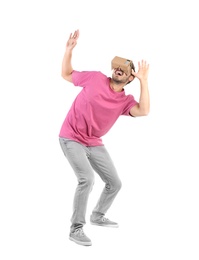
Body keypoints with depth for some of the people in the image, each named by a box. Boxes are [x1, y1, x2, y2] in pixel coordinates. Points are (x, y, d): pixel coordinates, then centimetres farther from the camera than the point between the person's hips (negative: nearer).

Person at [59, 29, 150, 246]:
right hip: (71, 139, -5)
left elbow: (143, 111, -25)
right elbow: (66, 74, 6)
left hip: (94, 145, 5)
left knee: (115, 183, 10)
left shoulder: (125, 101, -3)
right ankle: (76, 229, -15)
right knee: (87, 178, -27)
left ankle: (98, 216, 37)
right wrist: (69, 49, -6)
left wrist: (144, 80, -23)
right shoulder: (95, 78, -7)